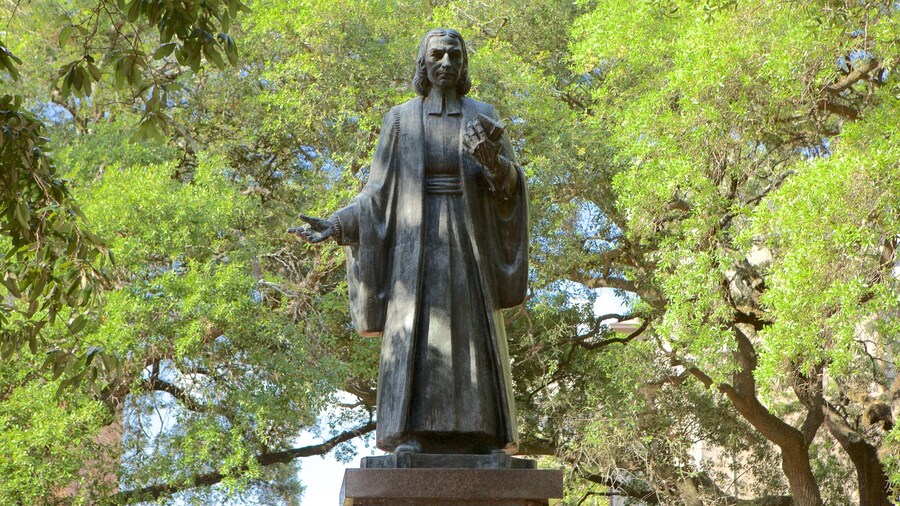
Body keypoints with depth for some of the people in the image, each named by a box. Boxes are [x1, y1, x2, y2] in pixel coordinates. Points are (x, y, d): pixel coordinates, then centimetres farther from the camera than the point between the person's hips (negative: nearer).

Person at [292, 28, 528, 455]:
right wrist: (337, 224, -7)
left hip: (468, 241, 1)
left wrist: (494, 162, -22)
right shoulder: (401, 118, 11)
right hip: (417, 243, -1)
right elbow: (381, 191, 8)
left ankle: (483, 443, -6)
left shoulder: (483, 115, 12)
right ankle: (411, 442, -13)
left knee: (475, 336, -7)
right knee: (414, 337, -12)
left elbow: (509, 183, 2)